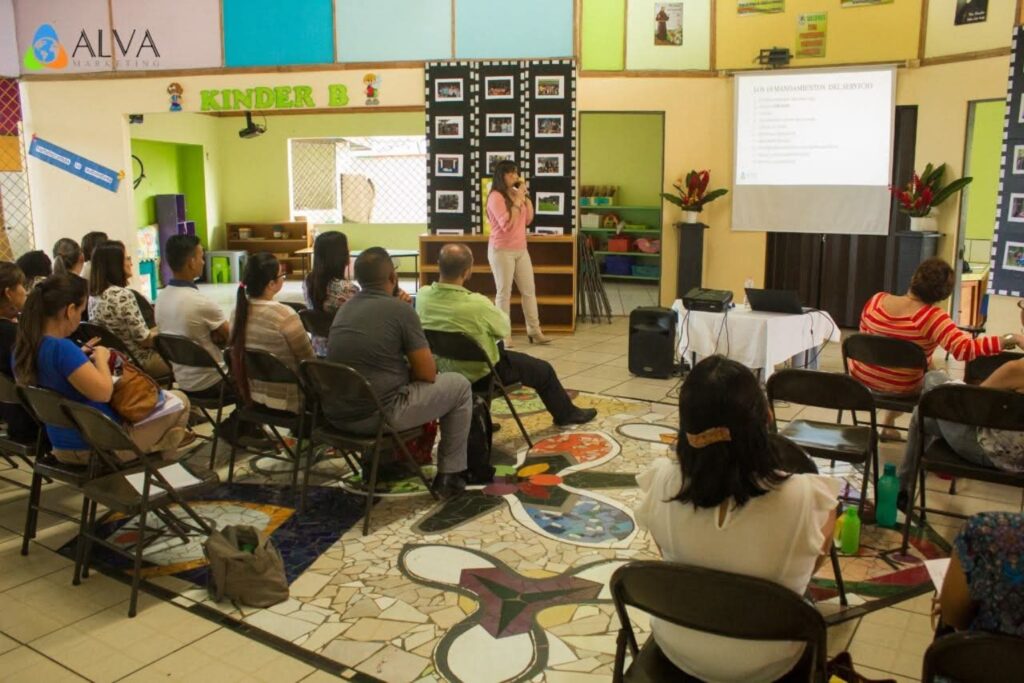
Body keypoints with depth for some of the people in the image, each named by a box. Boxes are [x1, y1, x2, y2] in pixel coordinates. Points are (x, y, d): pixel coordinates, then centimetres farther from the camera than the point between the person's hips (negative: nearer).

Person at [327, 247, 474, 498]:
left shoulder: (345, 308, 12)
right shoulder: (400, 309, -10)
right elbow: (427, 374, -5)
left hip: (337, 413, 8)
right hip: (376, 415, -8)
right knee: (459, 385, 10)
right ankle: (450, 475, 17)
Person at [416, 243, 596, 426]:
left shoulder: (422, 296, -18)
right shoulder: (476, 304, -35)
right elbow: (505, 328, -14)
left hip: (442, 369, 6)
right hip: (480, 374, -6)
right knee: (543, 369, 16)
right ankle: (566, 414, 40)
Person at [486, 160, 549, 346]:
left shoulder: (516, 194, 12)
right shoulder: (496, 197, -13)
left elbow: (528, 219, 14)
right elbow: (507, 224, -22)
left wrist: (526, 195, 5)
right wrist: (518, 200, -20)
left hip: (521, 249, 8)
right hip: (502, 251, -8)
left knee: (529, 290, 9)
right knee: (504, 292, -4)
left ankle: (534, 331, 16)